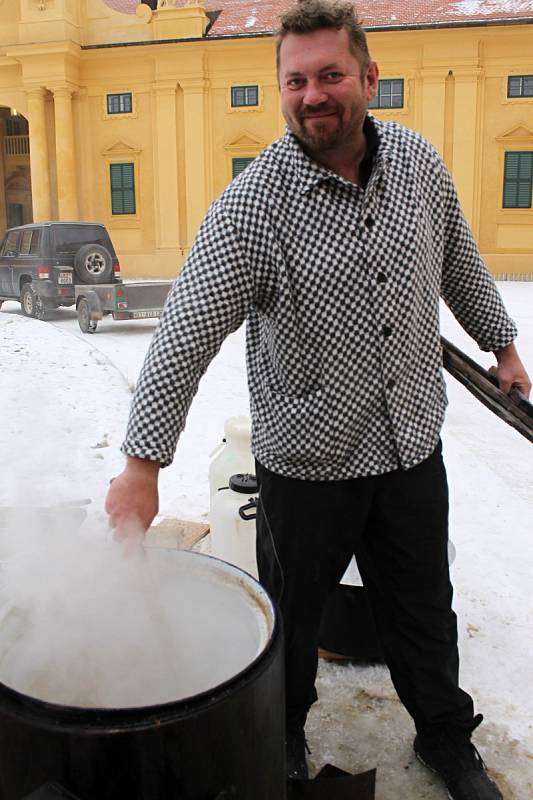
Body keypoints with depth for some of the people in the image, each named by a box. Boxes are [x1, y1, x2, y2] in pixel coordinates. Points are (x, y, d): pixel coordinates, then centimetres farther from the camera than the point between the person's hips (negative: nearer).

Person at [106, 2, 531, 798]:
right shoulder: (252, 205, -18)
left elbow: (459, 261, 15)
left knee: (424, 610, 21)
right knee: (293, 615, 18)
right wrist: (143, 466, -26)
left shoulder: (418, 161, -1)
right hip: (307, 463, -3)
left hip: (413, 444, 4)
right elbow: (183, 337, -22)